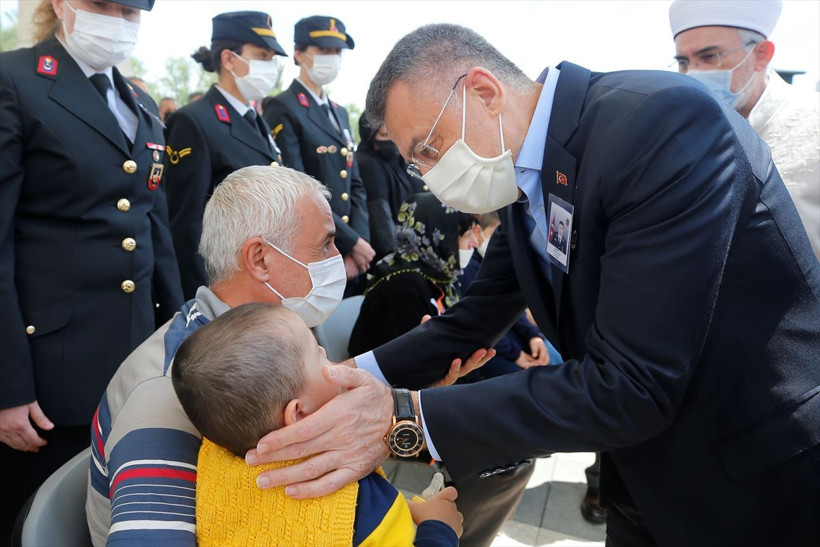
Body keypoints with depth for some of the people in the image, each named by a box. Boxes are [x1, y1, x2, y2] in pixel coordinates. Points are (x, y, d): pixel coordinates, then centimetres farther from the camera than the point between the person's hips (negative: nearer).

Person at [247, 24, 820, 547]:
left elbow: (631, 385, -31)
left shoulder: (667, 121, -27)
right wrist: (359, 372, -4)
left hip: (759, 485, -6)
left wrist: (405, 420, -30)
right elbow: (476, 319, 7)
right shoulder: (526, 179, -1)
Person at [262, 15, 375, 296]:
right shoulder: (282, 109, -9)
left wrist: (358, 244, -3)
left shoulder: (340, 113, 15)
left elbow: (355, 186, 12)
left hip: (351, 258, 7)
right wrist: (352, 242, -14)